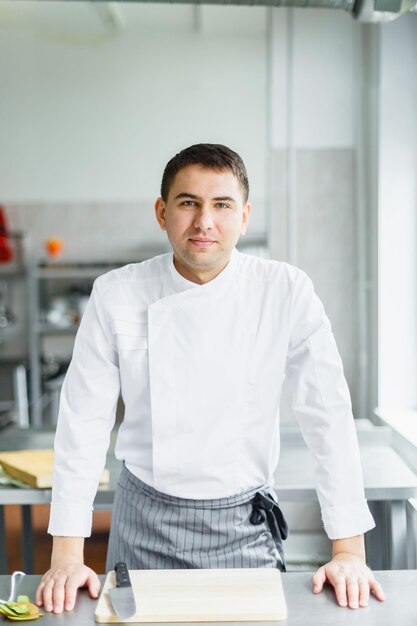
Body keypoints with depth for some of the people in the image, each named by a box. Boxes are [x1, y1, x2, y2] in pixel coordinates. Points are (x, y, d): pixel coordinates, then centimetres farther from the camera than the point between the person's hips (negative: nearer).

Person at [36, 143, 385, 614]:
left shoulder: (286, 292, -11)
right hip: (146, 526, 1)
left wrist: (349, 551, -11)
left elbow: (328, 417, -9)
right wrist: (66, 558, -9)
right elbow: (83, 423, -7)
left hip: (245, 525, 0)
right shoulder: (116, 296, -9)